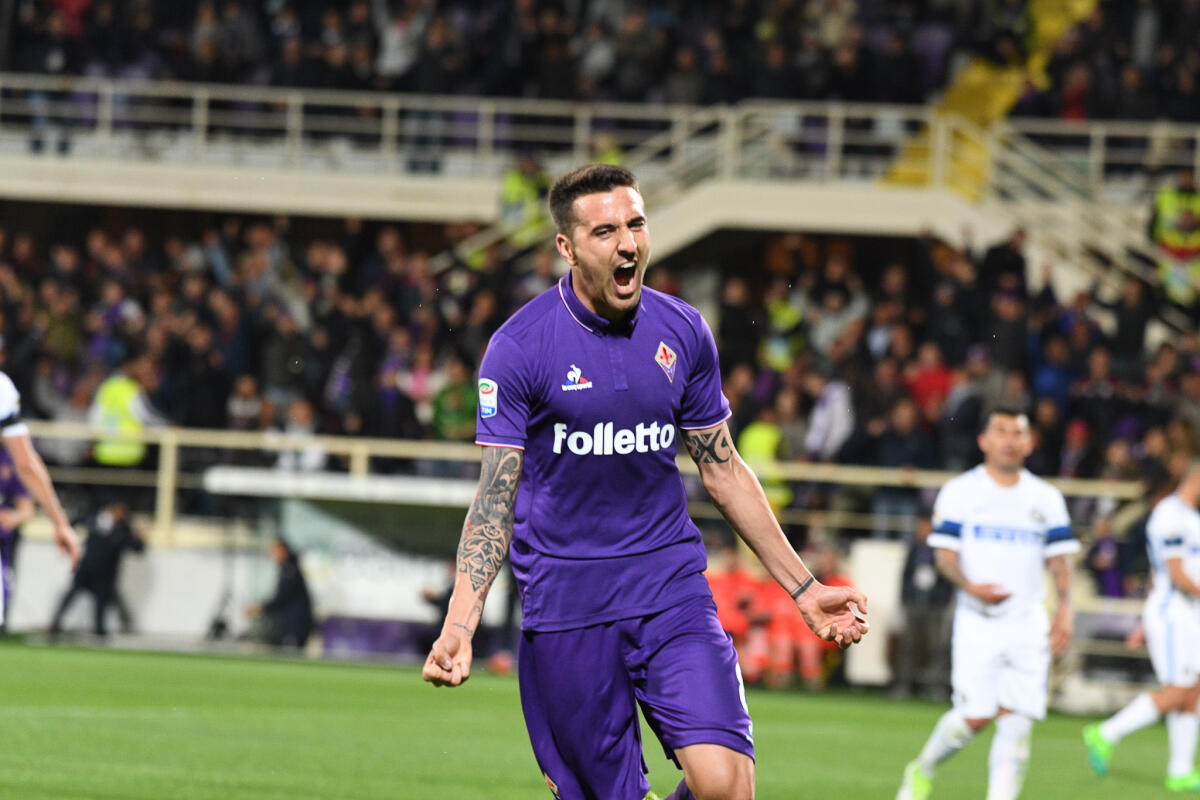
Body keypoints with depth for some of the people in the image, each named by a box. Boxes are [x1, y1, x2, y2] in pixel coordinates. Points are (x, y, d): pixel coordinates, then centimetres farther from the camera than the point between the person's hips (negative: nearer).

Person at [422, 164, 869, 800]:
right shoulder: (519, 348, -8)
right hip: (565, 601, -2)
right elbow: (495, 498, -7)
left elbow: (724, 472, 14)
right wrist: (458, 628, -18)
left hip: (671, 589, 3)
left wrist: (803, 589, 15)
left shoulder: (682, 332, 3)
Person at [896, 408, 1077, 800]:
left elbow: (1059, 559, 12)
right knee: (974, 716, -8)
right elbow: (946, 555, 0)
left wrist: (1064, 608, -3)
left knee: (1016, 719, -7)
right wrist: (970, 586, -20)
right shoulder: (960, 492, 3)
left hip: (1028, 622, 3)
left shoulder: (1046, 499, 12)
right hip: (977, 621, -3)